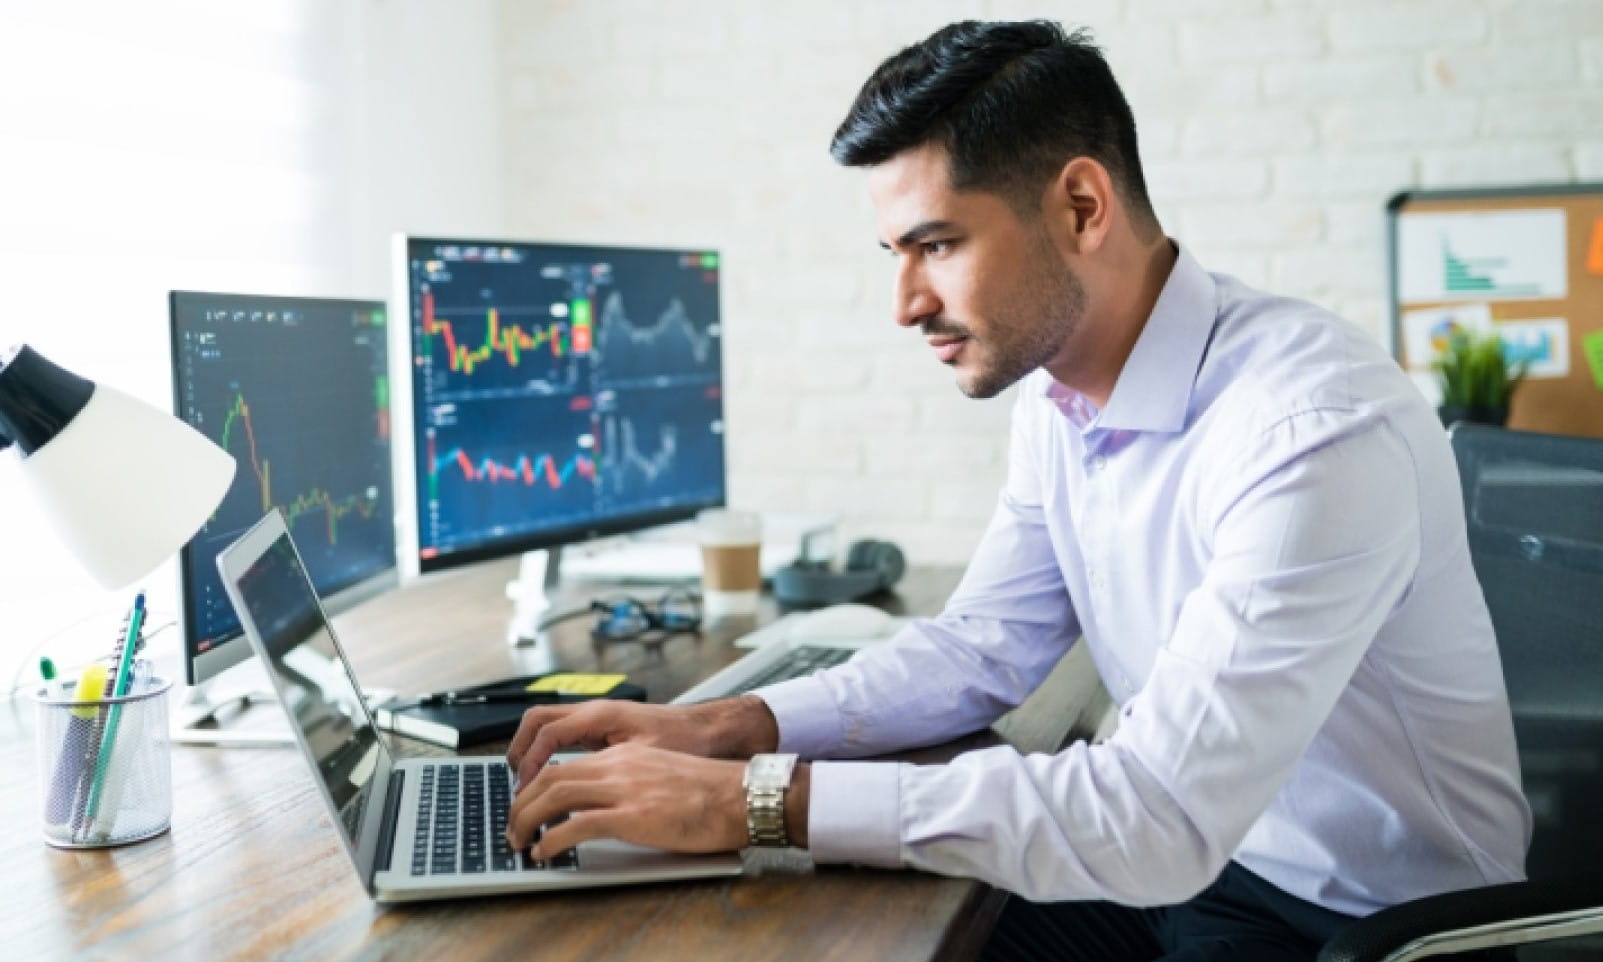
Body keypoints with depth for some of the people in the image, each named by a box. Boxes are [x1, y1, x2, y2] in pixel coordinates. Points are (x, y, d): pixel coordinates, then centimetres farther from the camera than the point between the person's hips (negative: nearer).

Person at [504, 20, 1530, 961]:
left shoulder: (1319, 427, -28)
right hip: (1173, 851, 7)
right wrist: (730, 727, -9)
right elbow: (984, 645, 6)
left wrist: (758, 800, -31)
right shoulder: (1057, 400, -1)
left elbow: (1164, 814, -32)